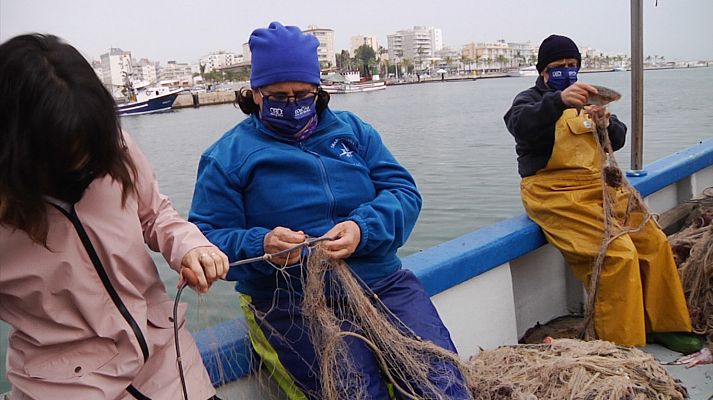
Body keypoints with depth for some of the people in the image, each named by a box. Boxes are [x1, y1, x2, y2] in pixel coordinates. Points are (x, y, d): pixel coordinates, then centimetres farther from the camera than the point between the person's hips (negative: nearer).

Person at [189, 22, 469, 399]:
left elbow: (403, 191, 4)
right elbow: (207, 238, -2)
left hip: (382, 281, 3)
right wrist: (261, 247, -23)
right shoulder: (228, 156, 3)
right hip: (292, 302, -2)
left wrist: (363, 229, -17)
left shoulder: (352, 129, 12)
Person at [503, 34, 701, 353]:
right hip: (555, 193, -7)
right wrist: (559, 100, -43)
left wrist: (607, 124, -8)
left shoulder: (583, 99, 22)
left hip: (598, 186, 7)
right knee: (618, 252, -24)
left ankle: (663, 325, 14)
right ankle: (621, 347, -14)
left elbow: (618, 141, 16)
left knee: (654, 242, -3)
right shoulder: (532, 99, 0)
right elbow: (520, 124, -26)